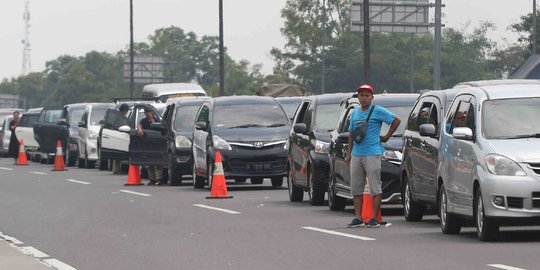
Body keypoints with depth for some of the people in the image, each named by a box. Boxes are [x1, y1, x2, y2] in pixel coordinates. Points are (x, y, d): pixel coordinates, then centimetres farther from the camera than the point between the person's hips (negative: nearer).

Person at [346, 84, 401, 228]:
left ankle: (374, 219, -3)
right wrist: (349, 154, 18)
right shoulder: (355, 113, 15)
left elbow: (396, 120, -4)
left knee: (375, 187, -5)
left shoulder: (377, 111, -4)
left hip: (372, 154, -7)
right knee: (356, 187, 7)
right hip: (356, 155, 7)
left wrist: (386, 137, -3)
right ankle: (358, 218, 12)